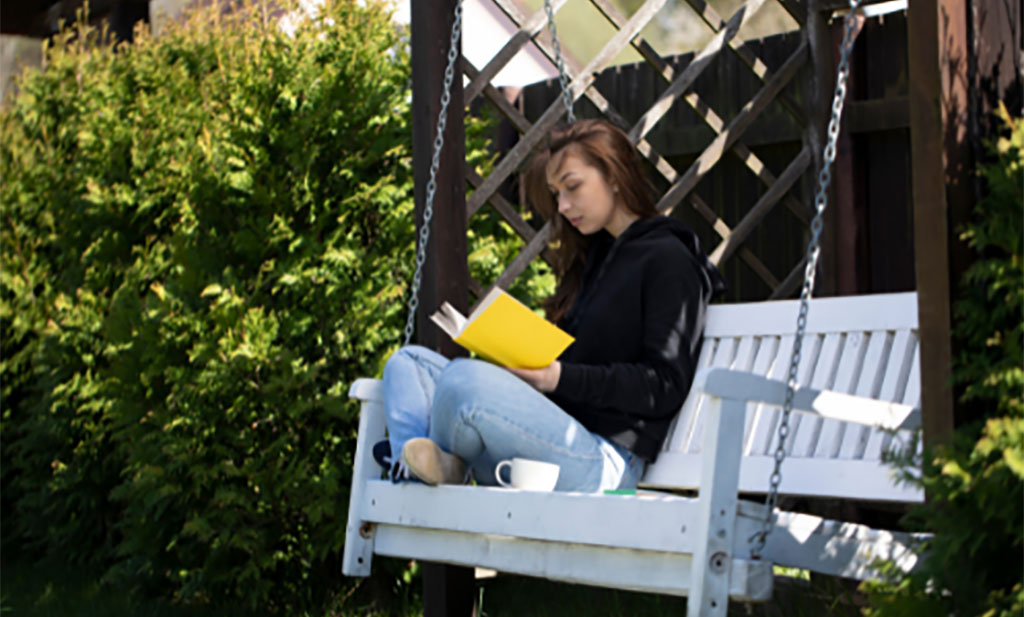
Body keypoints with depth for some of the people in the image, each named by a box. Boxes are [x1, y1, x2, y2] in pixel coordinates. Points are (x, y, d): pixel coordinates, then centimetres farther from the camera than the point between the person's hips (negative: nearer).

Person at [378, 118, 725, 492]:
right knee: (409, 361, 8)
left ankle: (444, 465, 1)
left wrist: (561, 377, -19)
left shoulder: (668, 261, -3)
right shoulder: (593, 255, 25)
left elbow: (665, 386, -11)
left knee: (464, 378, -31)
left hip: (605, 459, -10)